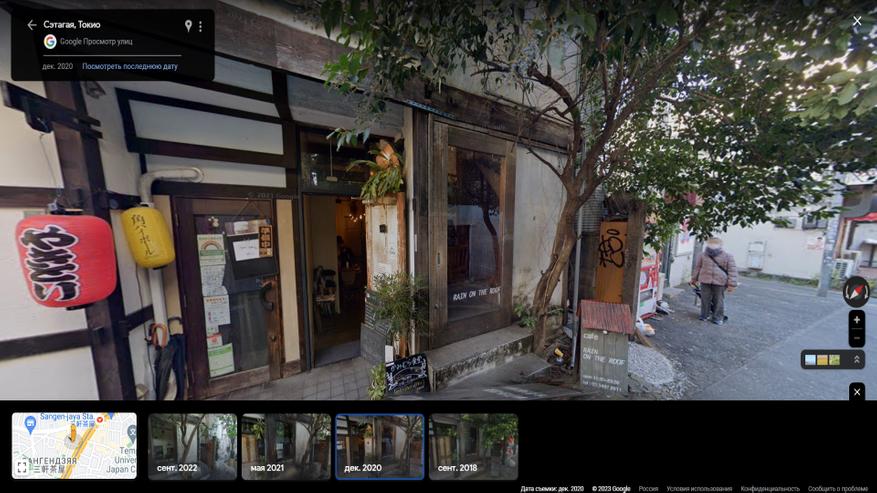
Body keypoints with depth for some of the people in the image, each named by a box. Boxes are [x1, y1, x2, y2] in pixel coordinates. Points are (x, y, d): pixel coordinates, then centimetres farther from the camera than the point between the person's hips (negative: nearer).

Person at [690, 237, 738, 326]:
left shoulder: (727, 256, -2)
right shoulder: (703, 255, 5)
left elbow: (732, 271, -3)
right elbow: (697, 267, 14)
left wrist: (731, 284, -8)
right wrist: (694, 279, 16)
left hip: (719, 282, -2)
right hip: (705, 281, 2)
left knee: (718, 301, 6)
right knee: (705, 300, 9)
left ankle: (718, 318, 18)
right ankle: (704, 316, 22)